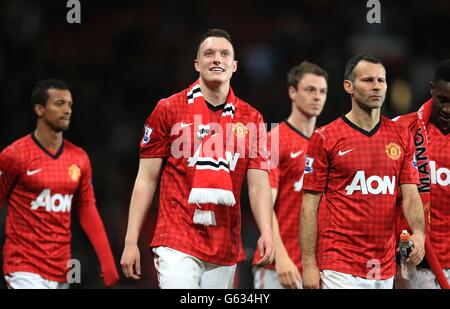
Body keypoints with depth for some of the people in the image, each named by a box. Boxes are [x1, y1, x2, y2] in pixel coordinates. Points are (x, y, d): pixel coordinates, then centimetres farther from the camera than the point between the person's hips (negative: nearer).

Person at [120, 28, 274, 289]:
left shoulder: (251, 119, 8)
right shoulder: (169, 110, 2)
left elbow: (258, 183, 4)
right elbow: (147, 179, 3)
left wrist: (267, 233, -13)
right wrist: (131, 242, -2)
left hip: (225, 250, 3)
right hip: (177, 244, -3)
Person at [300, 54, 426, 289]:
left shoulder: (401, 137, 9)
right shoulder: (325, 138, -2)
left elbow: (410, 195, 5)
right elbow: (309, 205, -2)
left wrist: (418, 232, -16)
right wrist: (308, 264, -8)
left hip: (385, 269, 4)